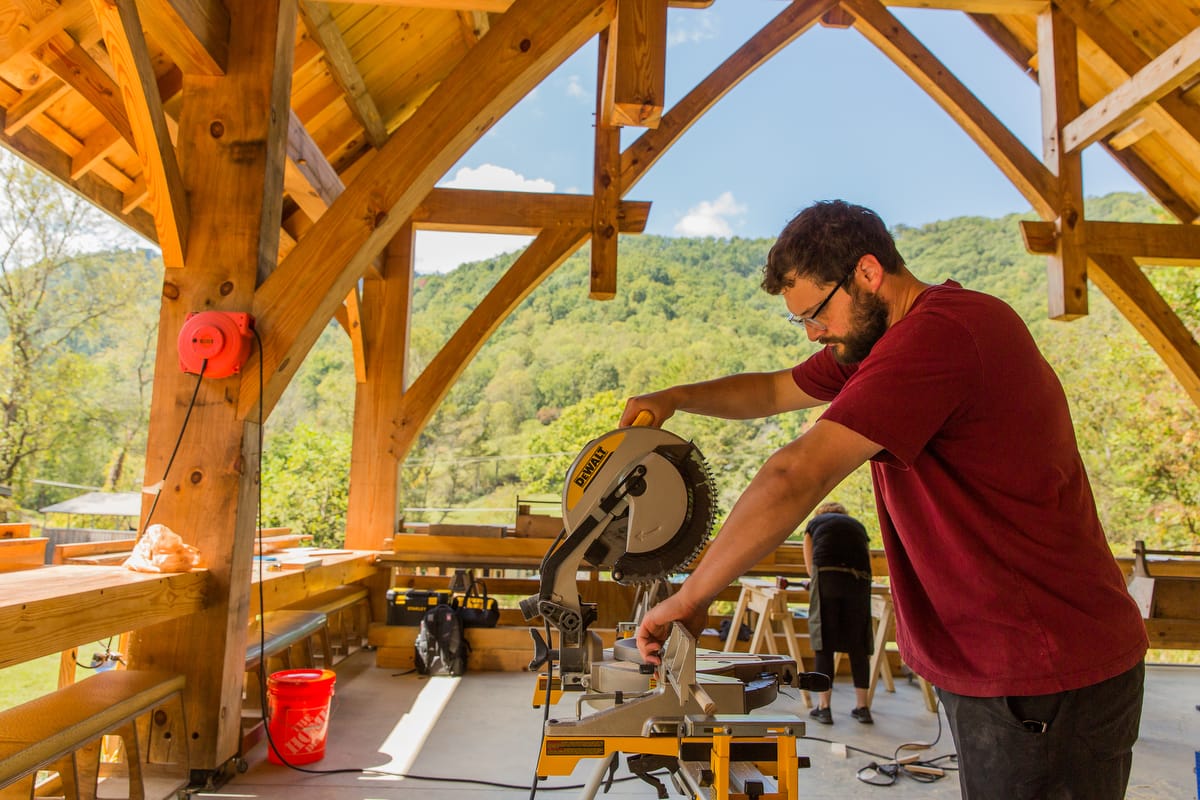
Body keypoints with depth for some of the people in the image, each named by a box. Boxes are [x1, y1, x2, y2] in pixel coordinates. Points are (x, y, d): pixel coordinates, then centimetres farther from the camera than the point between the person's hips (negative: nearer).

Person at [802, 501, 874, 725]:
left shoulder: (815, 523, 25)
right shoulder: (858, 525, 30)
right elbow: (868, 558, 21)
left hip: (827, 575, -2)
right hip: (859, 580, 2)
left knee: (824, 642, 2)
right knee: (858, 644, 9)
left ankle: (824, 706, 3)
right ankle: (862, 706, 14)